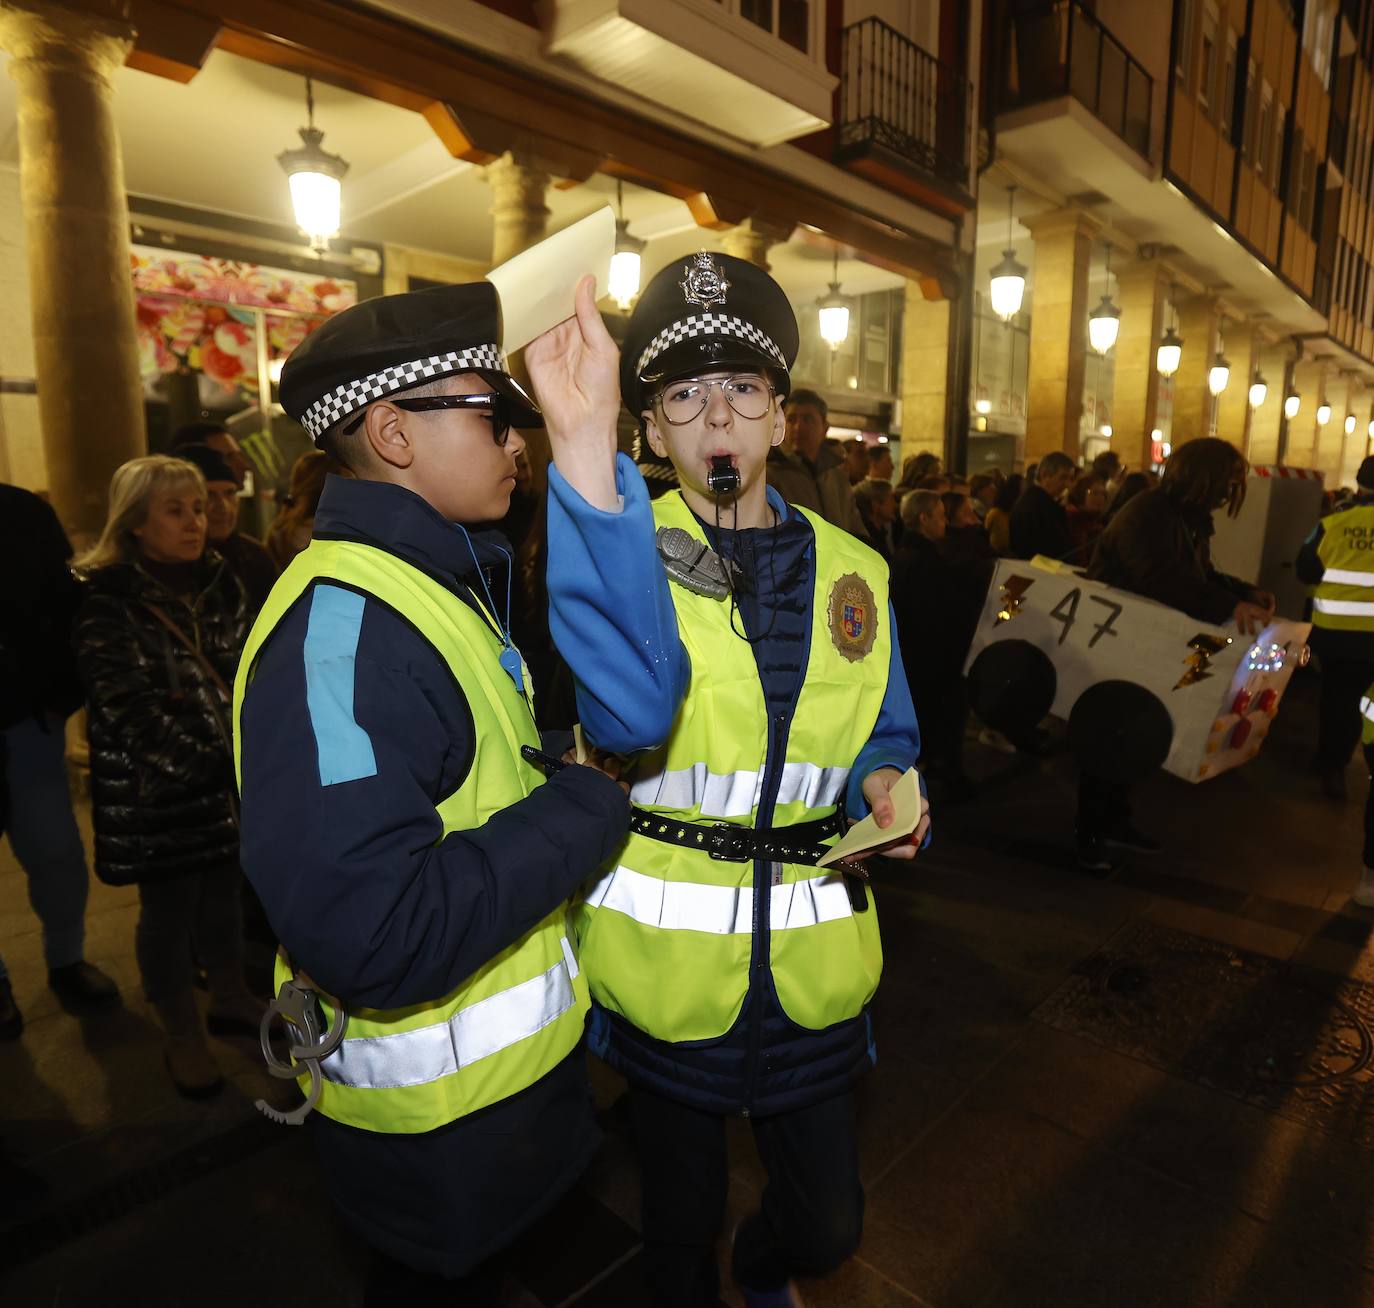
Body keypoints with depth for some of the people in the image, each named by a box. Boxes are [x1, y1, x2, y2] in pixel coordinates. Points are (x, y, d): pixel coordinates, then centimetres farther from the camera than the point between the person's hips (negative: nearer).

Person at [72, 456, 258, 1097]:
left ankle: (230, 997, 35)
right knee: (169, 905, 7)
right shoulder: (107, 600, -12)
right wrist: (201, 760, -21)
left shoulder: (219, 581, 5)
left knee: (223, 890, 16)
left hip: (229, 773, 5)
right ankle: (181, 1037, 24)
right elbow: (130, 705, -17)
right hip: (154, 784, -5)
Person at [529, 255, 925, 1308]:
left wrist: (882, 785, -14)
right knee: (681, 1218, 22)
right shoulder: (623, 546, -11)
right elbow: (632, 709, -35)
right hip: (667, 959, -2)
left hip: (811, 967, 3)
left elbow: (886, 740, 10)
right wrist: (585, 445, -43)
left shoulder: (852, 572, 1)